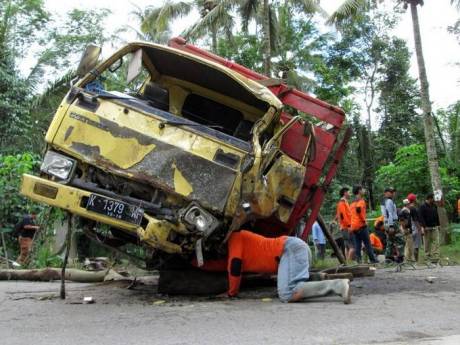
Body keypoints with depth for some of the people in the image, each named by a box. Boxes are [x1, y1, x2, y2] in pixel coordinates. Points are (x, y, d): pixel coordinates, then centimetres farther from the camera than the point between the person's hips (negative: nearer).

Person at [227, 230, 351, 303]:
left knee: (287, 295, -23)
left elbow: (235, 266, -2)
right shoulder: (245, 240, 32)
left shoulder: (235, 237, 7)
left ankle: (338, 285, -27)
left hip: (291, 248, -9)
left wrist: (232, 292, 9)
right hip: (297, 246, 9)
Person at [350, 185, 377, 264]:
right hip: (361, 225, -7)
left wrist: (350, 224, 16)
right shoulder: (361, 201, -7)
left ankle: (358, 260, 1)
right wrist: (364, 220, -16)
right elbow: (358, 209, -24)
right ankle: (373, 259, 1)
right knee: (367, 244, -2)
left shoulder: (353, 202, 18)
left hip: (353, 227, 7)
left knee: (357, 245, 5)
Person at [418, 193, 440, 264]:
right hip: (427, 228, -5)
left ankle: (435, 257, -4)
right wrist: (423, 227, -19)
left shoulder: (434, 206, 12)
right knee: (427, 243, 2)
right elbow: (421, 217, -12)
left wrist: (438, 225, 17)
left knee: (436, 242, -4)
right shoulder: (422, 207, -7)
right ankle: (427, 257, 10)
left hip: (434, 227, 5)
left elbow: (436, 216, 21)